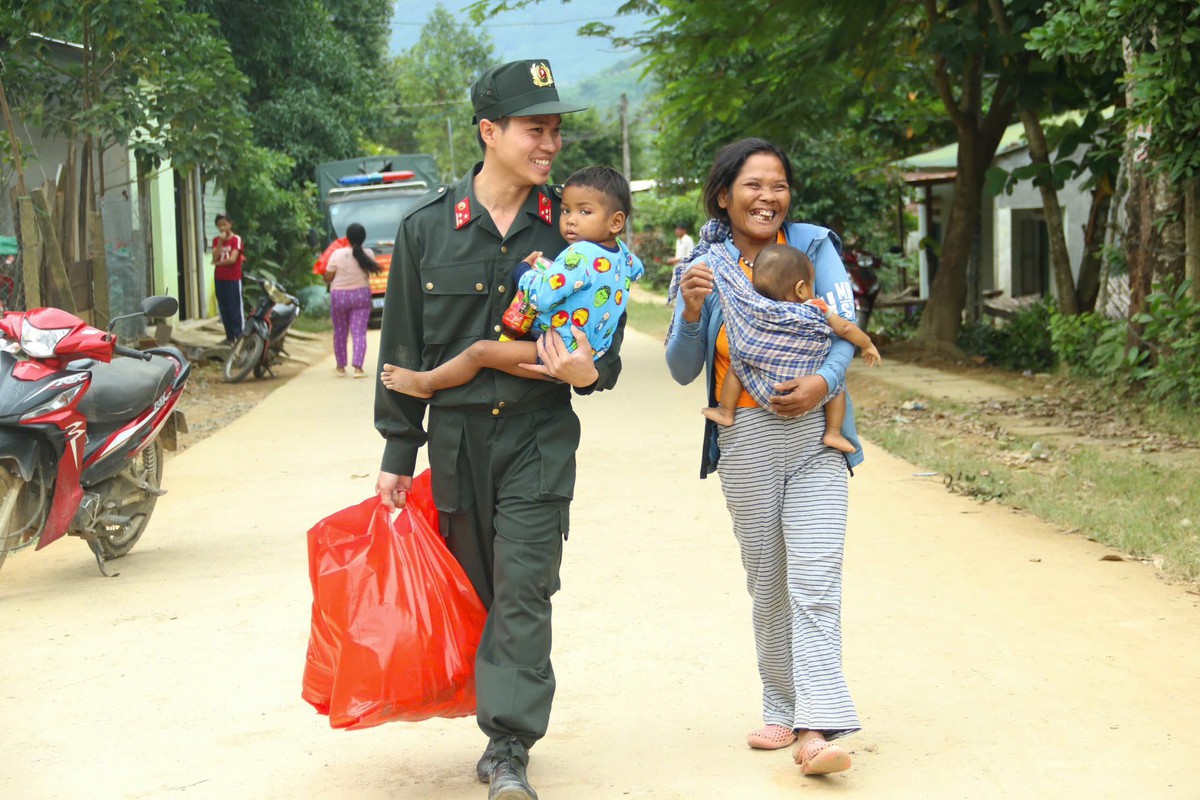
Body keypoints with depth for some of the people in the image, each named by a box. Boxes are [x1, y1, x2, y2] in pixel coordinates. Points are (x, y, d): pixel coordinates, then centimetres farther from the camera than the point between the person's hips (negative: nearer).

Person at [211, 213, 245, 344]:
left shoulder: (236, 239, -7)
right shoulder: (216, 240, 9)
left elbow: (232, 259, -16)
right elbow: (215, 258, -5)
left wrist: (218, 263, -3)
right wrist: (220, 242, -11)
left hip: (233, 279, -6)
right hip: (219, 279, 6)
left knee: (235, 308, -5)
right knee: (223, 309, 9)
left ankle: (240, 336, -2)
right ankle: (230, 337, 16)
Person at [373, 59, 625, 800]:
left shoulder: (569, 225, 0)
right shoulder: (428, 226, 0)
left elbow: (607, 333, 8)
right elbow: (404, 345, 5)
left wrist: (590, 371, -16)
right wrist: (398, 453, 6)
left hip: (540, 435, -1)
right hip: (456, 435, 1)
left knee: (523, 590, -8)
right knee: (477, 588, 9)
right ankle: (506, 727, 24)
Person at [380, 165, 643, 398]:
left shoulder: (581, 254, -23)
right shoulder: (621, 252, 6)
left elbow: (540, 296, -28)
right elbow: (636, 269, 32)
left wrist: (523, 269, -8)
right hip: (586, 355, 11)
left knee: (481, 351, -10)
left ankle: (426, 383, 6)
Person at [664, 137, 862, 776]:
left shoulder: (813, 246, 1)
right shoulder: (706, 268, 4)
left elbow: (846, 328, -2)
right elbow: (682, 370, 2)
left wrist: (824, 380, -21)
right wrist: (692, 312, -17)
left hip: (814, 436, -2)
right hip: (745, 443, 2)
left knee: (814, 580, -11)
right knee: (766, 585, 10)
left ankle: (818, 729, -16)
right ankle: (783, 710, 22)